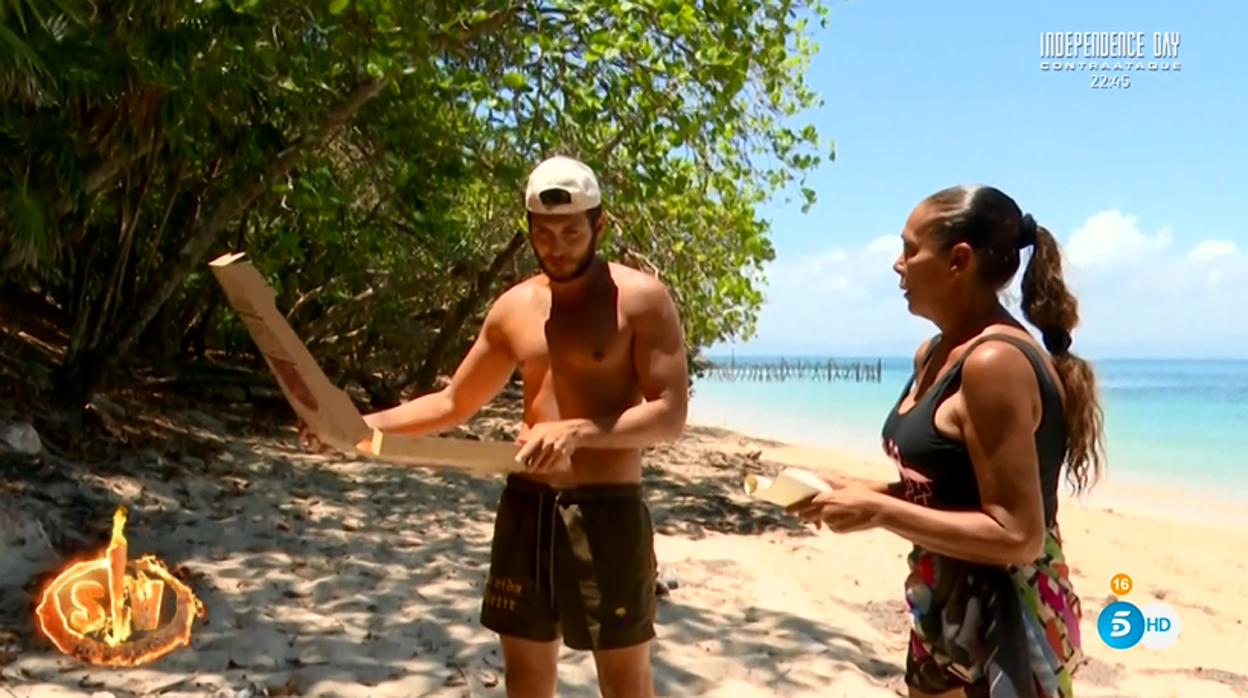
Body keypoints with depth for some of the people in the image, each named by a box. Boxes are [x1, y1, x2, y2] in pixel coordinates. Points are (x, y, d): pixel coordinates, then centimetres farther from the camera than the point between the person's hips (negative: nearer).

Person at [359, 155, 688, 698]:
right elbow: (453, 403, 16)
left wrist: (578, 431, -26)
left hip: (607, 512, -5)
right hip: (526, 508, 5)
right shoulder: (514, 308, 9)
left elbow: (671, 414, -14)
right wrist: (363, 424, 5)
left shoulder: (641, 299, -7)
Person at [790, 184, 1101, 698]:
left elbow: (1017, 536, -26)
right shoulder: (933, 355, 5)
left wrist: (877, 513, -23)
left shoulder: (995, 361, -24)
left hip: (1002, 629, -9)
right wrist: (858, 493, -1)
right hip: (950, 615, 9)